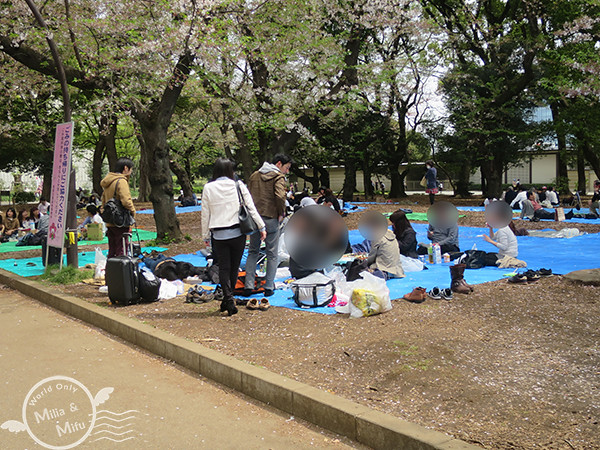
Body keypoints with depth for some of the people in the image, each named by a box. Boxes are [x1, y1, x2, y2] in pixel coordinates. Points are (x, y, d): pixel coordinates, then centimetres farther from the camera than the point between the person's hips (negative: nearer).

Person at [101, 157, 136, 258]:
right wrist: (133, 211, -9)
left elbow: (103, 201, 22)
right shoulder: (121, 181, -14)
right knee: (121, 251, -5)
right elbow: (126, 201, -25)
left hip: (109, 223, 9)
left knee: (112, 251, 16)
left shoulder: (107, 182, 15)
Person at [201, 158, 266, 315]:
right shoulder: (239, 185, -2)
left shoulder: (208, 188, -2)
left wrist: (206, 236, 11)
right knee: (234, 267, 13)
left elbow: (205, 215, 2)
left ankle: (229, 299, -7)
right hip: (237, 233, 0)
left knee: (224, 268, 7)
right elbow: (251, 208, -2)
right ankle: (227, 299, 21)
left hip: (219, 235, 0)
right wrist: (262, 227, 6)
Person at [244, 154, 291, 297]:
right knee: (272, 254, 6)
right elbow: (280, 196, -23)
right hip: (271, 219, -5)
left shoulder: (254, 175, 14)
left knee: (252, 252, 14)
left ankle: (248, 286, 9)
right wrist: (282, 213, -10)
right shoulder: (278, 176, -6)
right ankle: (269, 287, 8)